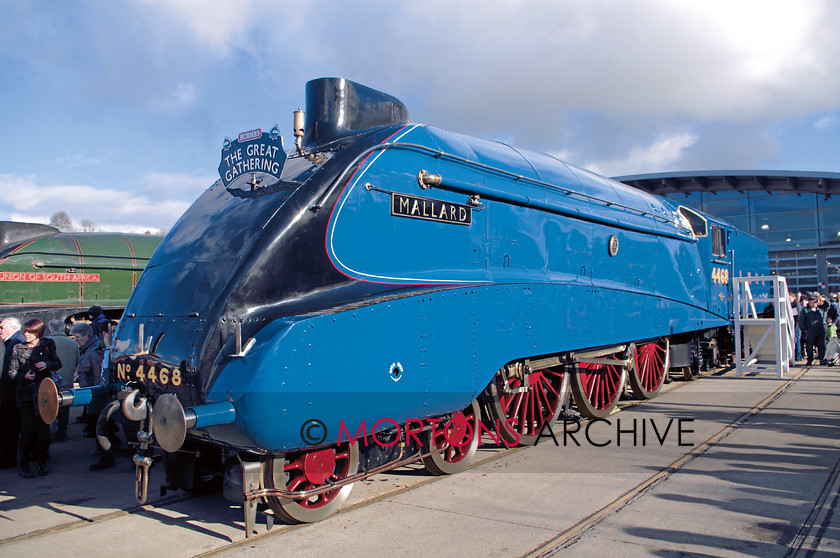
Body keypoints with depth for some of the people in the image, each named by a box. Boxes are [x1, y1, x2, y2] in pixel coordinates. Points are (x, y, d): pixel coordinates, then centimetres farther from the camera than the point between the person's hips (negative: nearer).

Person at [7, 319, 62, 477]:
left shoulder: (47, 345, 4)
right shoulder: (18, 348, 3)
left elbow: (58, 363, 10)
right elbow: (12, 372, 4)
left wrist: (47, 365, -11)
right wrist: (24, 377, -15)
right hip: (25, 394, 0)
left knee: (43, 429, 0)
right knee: (27, 430, -4)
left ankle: (42, 463, 15)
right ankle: (23, 465, 13)